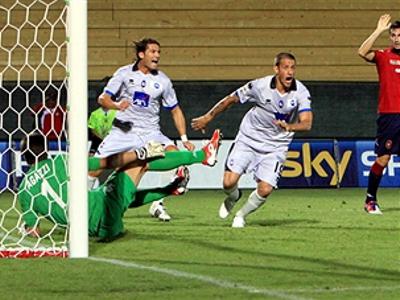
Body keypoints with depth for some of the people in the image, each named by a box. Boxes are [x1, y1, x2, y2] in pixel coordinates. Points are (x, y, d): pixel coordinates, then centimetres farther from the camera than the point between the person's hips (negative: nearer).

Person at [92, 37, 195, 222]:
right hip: (123, 130, -1)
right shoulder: (125, 73, 1)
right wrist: (116, 105, -25)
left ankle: (157, 205, -11)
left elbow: (175, 111, 13)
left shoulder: (162, 80, 6)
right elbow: (103, 99, -2)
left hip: (150, 132, 1)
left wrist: (184, 139, 5)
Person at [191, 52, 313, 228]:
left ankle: (241, 215, 18)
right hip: (248, 139, 0)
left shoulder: (301, 93, -15)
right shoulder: (259, 86, -16)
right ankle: (233, 198, 28)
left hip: (276, 147, 0)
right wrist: (207, 118, 5)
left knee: (265, 190, -14)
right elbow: (231, 100, -2)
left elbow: (306, 123, -24)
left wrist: (288, 127, -45)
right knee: (229, 182, -11)